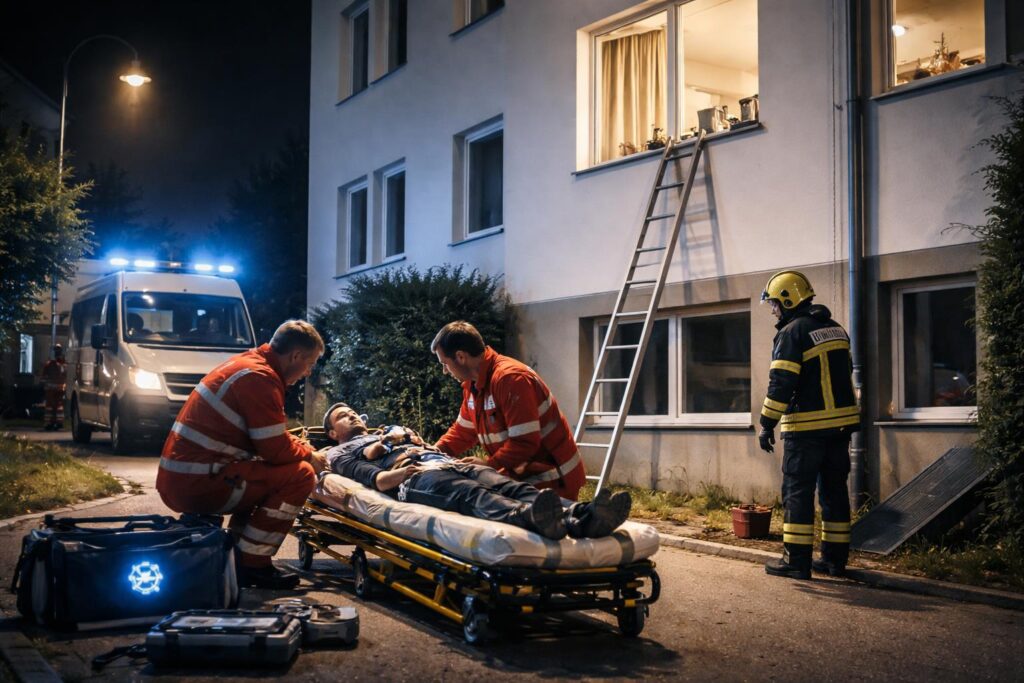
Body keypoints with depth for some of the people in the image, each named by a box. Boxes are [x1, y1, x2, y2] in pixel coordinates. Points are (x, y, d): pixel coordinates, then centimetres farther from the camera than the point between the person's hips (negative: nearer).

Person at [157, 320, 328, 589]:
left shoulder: (245, 363, 17)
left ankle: (235, 556, 21)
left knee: (262, 473, 28)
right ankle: (252, 564, -2)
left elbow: (267, 440, 27)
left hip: (177, 481, 10)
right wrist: (308, 454, 5)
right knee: (300, 475, -9)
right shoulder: (260, 377, -14)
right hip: (198, 485, -10)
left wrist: (299, 446, 16)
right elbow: (276, 451, -14)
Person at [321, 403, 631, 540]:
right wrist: (402, 471, -13)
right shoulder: (341, 453, 27)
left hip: (448, 463, 6)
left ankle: (581, 518, -55)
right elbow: (371, 478, 6)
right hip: (415, 476, -5)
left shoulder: (393, 430, 46)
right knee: (470, 493, -39)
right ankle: (530, 518, -73)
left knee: (508, 486, -27)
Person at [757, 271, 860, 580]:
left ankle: (796, 560, -1)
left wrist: (767, 425, -11)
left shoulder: (792, 332, -11)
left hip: (807, 427, -8)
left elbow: (780, 384, -16)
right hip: (841, 423, 8)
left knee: (797, 492, -1)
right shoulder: (835, 328, 15)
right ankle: (835, 557, 16)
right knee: (834, 490, 12)